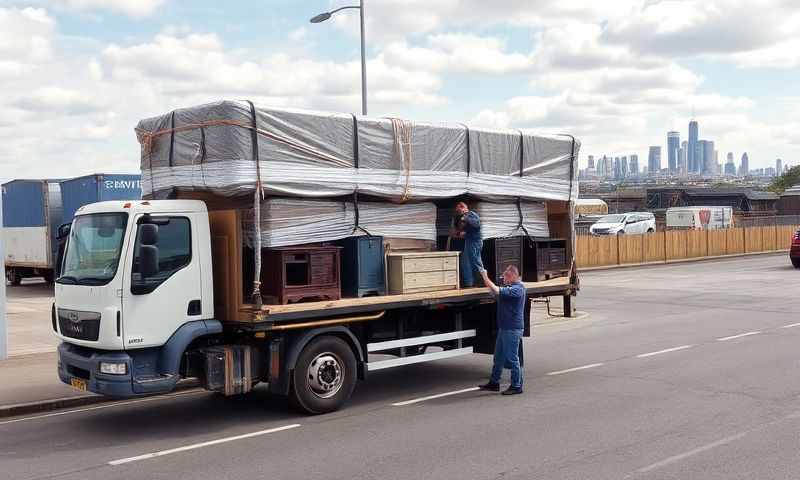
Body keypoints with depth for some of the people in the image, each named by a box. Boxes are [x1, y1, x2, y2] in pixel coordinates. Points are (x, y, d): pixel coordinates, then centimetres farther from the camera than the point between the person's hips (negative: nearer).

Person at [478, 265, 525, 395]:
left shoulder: (518, 288, -16)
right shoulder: (509, 287, 15)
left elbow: (497, 291, -25)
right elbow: (494, 292, 15)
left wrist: (485, 278, -18)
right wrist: (485, 278, 5)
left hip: (513, 328, -10)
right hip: (504, 327, 10)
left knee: (512, 358, -3)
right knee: (498, 357, 15)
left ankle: (516, 386, 6)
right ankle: (494, 383, 23)